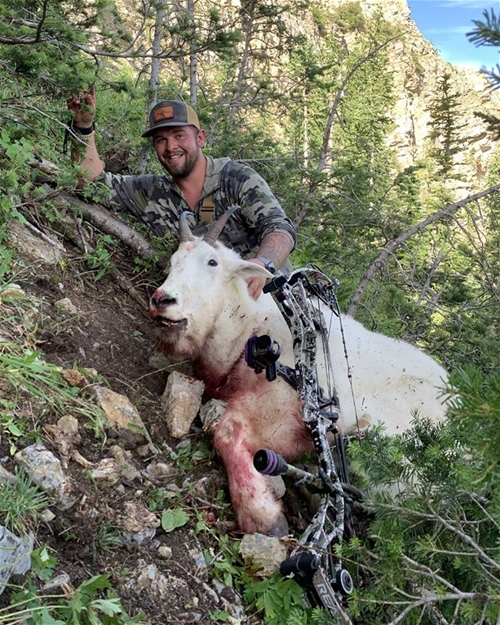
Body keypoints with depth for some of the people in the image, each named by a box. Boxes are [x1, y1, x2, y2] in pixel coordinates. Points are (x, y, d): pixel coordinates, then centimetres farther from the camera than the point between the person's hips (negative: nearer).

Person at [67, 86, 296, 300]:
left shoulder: (238, 178, -7)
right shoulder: (150, 193, 6)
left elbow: (279, 228, -18)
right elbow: (91, 179, 12)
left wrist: (263, 264, -41)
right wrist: (84, 126, -4)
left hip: (262, 289, -4)